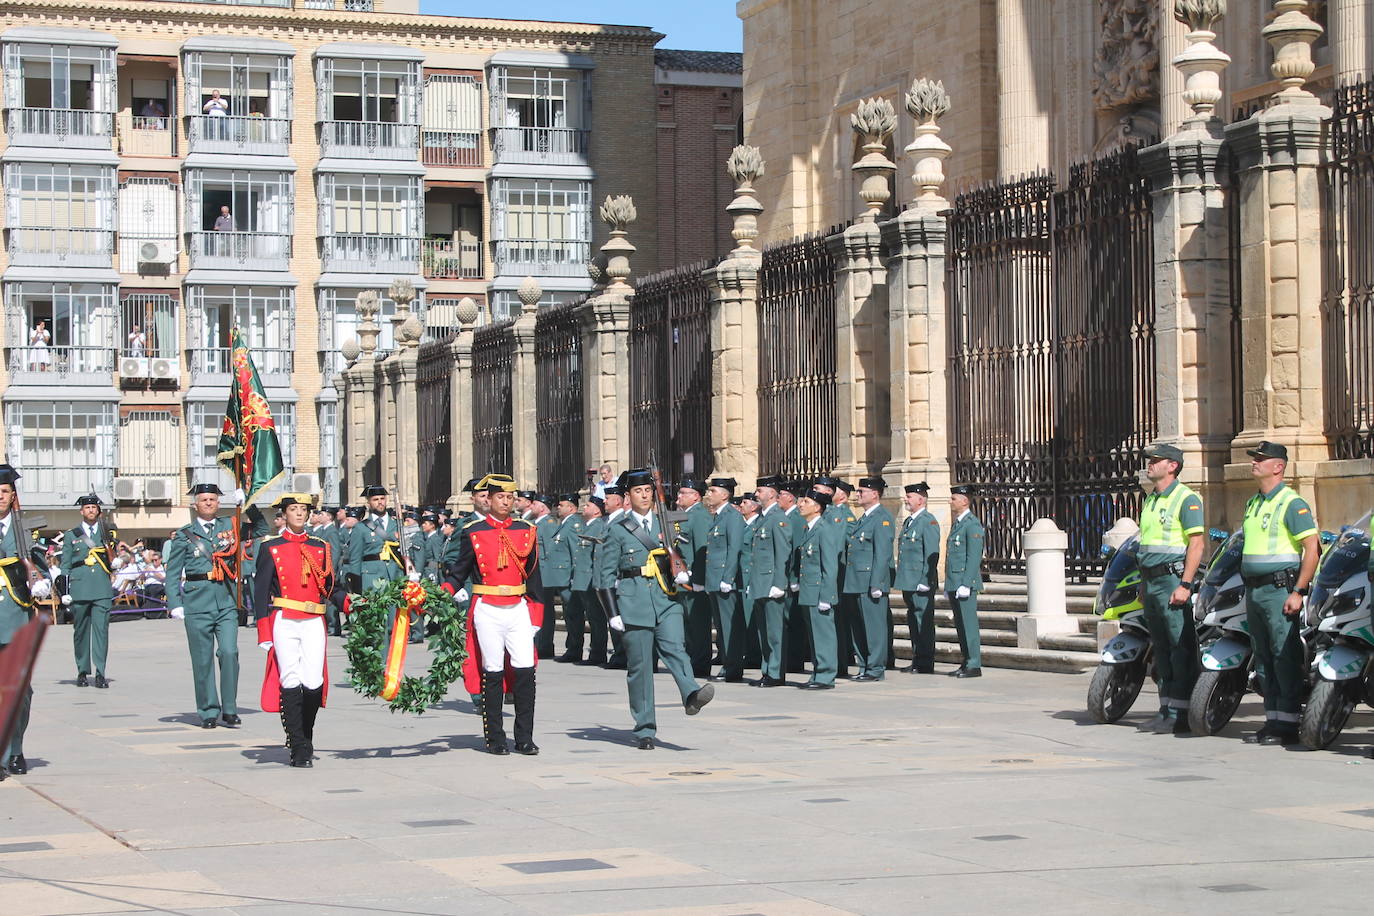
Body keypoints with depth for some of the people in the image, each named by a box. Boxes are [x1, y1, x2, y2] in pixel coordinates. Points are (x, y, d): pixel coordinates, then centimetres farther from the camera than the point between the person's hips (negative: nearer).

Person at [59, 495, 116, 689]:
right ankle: (82, 671, 16)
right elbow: (65, 565, 11)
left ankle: (100, 673, -10)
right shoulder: (71, 535, 12)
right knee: (81, 631, 5)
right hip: (79, 590, 0)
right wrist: (64, 592, 4)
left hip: (103, 589, 0)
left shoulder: (108, 533, 15)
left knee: (101, 629, -9)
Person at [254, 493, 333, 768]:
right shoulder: (271, 548, 6)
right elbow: (261, 592, 3)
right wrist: (264, 634, -4)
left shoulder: (321, 547, 15)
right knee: (290, 682, -7)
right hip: (284, 623, -2)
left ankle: (305, 737, 15)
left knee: (314, 683, -7)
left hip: (314, 622, 2)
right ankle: (298, 749, -3)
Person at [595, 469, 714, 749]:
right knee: (639, 665, 0)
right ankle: (645, 729, 6)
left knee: (674, 647, -21)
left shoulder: (664, 524, 14)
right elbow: (606, 573, 3)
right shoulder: (618, 530, 3)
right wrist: (613, 613, -3)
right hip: (634, 602, -2)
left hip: (666, 599, 2)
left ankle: (692, 694, -42)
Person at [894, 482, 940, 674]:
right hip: (908, 582, 9)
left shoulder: (929, 521, -10)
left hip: (921, 584, -9)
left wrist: (925, 581, -19)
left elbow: (932, 554, -15)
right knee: (913, 621, 12)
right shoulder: (908, 521, 17)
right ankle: (916, 660, 18)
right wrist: (901, 581, 20)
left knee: (924, 622, -4)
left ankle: (925, 663, 0)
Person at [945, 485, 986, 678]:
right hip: (953, 585, 9)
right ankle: (966, 663, 15)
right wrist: (948, 585, 20)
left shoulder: (972, 524, -10)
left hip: (966, 583, -9)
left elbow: (974, 557, -16)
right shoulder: (956, 523, 19)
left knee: (969, 624, -7)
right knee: (960, 625, 10)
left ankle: (974, 666, -5)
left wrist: (965, 584, -21)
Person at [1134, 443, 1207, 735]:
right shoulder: (1150, 500, 18)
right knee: (1161, 649, 11)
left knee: (1181, 648, -7)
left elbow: (1197, 543, -15)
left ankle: (1181, 715, -8)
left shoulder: (1186, 499, -9)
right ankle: (1166, 710, 15)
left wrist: (1184, 585, -21)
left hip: (1173, 580, -9)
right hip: (1151, 584, 9)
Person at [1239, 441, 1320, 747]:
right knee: (1264, 658, 10)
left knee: (1286, 658, -7)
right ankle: (1272, 721, 15)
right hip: (1254, 591, 9)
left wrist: (1298, 591, -20)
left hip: (1280, 590, -9)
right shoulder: (1253, 504, 17)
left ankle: (1288, 725, -6)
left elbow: (1312, 548, -15)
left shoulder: (1292, 503, -9)